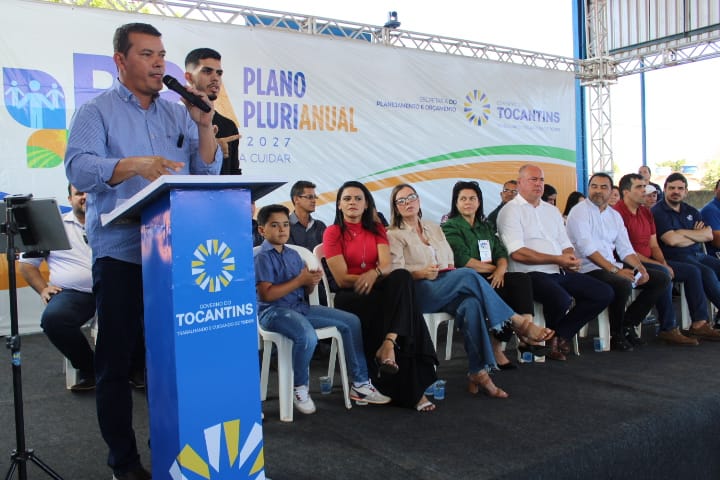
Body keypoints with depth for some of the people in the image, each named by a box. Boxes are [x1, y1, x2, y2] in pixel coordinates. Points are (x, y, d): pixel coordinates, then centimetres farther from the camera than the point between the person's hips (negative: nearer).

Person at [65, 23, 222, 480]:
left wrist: (204, 125, -5)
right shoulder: (97, 111, 2)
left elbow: (209, 171, 9)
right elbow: (78, 167, -13)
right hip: (121, 253, -3)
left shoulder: (178, 113, 14)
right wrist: (133, 165, -29)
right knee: (117, 358, 2)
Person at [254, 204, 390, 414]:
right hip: (273, 311, -8)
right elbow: (266, 294, -19)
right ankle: (300, 389, -11)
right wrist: (299, 280, -18)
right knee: (307, 336, -39)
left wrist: (312, 282, -8)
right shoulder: (263, 257, -8)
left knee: (351, 322, 2)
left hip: (301, 306, 9)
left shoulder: (293, 255, 16)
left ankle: (360, 384, 7)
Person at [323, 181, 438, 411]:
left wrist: (374, 274, -28)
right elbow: (342, 279, -8)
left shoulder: (377, 229, 14)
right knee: (407, 309, -32)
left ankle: (388, 344, -44)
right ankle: (412, 391, -26)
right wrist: (366, 279, -20)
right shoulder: (333, 233, 2)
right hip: (349, 297, -3)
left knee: (402, 276, -33)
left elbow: (387, 265, -4)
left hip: (378, 290, 4)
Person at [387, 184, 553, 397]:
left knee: (470, 304, -32)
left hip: (446, 289, 5)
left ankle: (478, 371, -31)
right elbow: (396, 272, -4)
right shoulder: (394, 235, 9)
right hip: (419, 293, -5)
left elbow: (450, 261, 23)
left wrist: (451, 271, 0)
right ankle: (518, 321, -22)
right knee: (468, 275, -29)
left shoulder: (434, 228, 26)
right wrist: (421, 273, -21)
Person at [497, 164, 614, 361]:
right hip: (530, 273, -8)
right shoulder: (511, 211, -3)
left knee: (604, 293, -4)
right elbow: (517, 253, -15)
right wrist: (558, 259, -16)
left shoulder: (552, 211, 23)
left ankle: (560, 336, 0)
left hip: (560, 272, 8)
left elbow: (565, 245, 21)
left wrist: (571, 258, -5)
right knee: (562, 300, -34)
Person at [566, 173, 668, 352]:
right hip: (588, 270, -8)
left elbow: (626, 249, 14)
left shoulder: (615, 215, 17)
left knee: (662, 279, 2)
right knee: (623, 285, -35)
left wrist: (641, 269, -5)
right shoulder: (580, 212, -6)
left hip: (613, 267, 8)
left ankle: (628, 325, 2)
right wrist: (616, 270, -22)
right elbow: (587, 249, -17)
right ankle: (616, 335, -10)